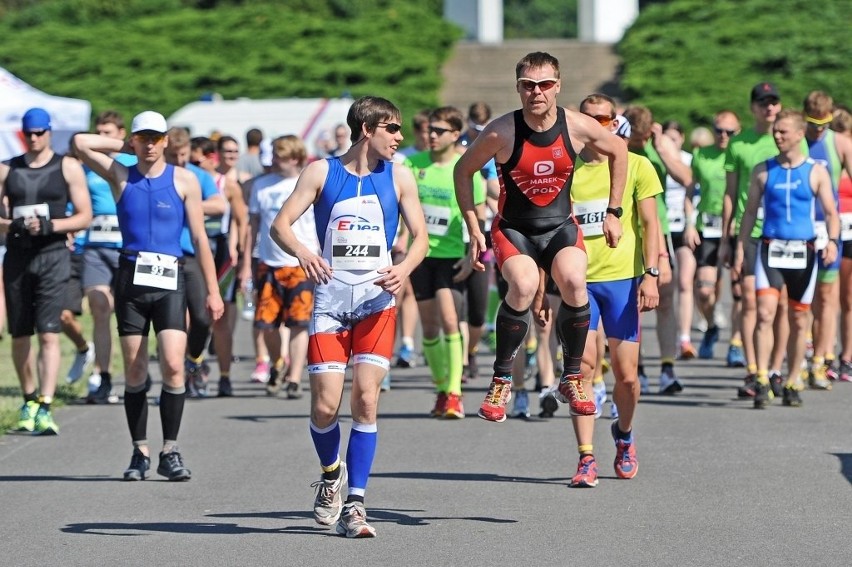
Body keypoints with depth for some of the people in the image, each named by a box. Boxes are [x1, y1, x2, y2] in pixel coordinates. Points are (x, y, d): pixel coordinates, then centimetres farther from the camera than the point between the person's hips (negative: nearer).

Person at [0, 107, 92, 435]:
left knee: (48, 334, -13)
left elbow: (84, 217, 1)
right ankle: (29, 401, 24)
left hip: (53, 257, -3)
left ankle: (44, 409, -20)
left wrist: (48, 226, -14)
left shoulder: (68, 168, 3)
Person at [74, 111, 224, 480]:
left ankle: (170, 451, -5)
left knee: (173, 366, -12)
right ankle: (140, 453, 8)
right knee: (134, 372, 2)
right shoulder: (120, 176, 8)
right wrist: (124, 146, 8)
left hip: (169, 281, -1)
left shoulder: (184, 181, 6)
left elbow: (199, 237, 5)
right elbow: (81, 143, -4)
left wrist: (212, 290, 1)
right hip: (131, 279, 1)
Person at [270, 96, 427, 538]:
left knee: (365, 400, -10)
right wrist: (302, 252, -24)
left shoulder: (398, 177, 8)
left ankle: (354, 503, -5)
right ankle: (331, 474, 26)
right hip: (330, 301, -1)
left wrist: (404, 268, -15)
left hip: (377, 301, 1)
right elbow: (280, 224, -2)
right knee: (325, 406, -5)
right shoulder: (322, 173, 2)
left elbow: (420, 236, 7)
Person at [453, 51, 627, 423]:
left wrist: (613, 213, 10)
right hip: (513, 228, -2)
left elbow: (618, 152, 8)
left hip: (561, 226, 2)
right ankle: (501, 381, -15)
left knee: (574, 283, -28)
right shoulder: (502, 133, -17)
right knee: (524, 286, -32)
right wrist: (474, 229, -5)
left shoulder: (577, 127, -11)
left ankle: (571, 380, -7)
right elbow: (463, 170, -2)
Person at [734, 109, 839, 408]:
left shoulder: (816, 172, 3)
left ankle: (792, 384, 17)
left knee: (799, 321, 7)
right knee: (765, 312, -16)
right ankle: (762, 381, -18)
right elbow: (750, 211, 11)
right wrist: (740, 246, 3)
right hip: (770, 249, 0)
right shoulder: (763, 170, 6)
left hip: (803, 251, 0)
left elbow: (831, 212, 3)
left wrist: (832, 240, -15)